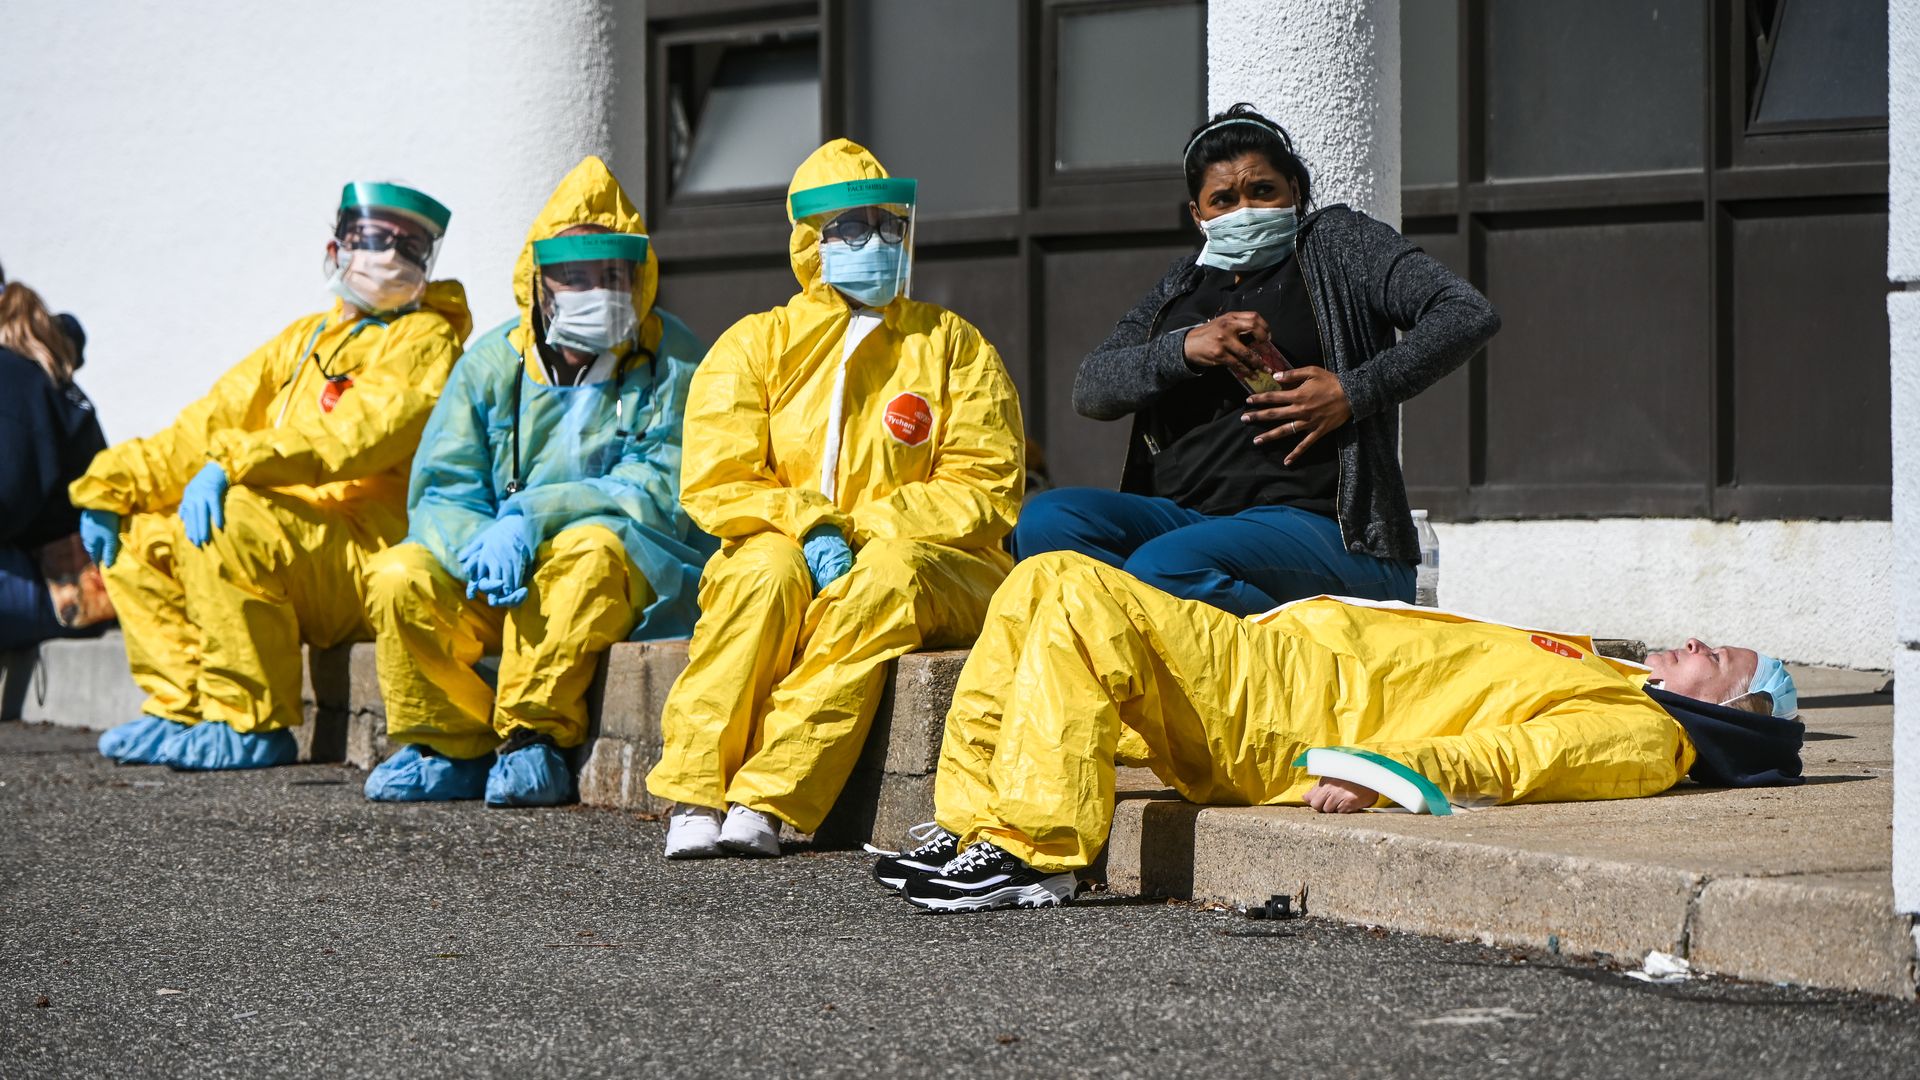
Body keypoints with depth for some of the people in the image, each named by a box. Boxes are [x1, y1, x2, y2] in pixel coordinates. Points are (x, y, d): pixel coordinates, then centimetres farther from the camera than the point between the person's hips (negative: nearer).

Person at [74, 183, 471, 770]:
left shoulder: (425, 340, -1)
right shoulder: (304, 339, 23)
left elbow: (358, 433, -19)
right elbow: (207, 426, 18)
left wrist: (232, 465, -29)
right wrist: (112, 484, 4)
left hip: (373, 557, -8)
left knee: (229, 518, -29)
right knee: (138, 533, 1)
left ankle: (252, 726, -22)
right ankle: (181, 712, -2)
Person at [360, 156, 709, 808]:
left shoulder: (670, 360, -4)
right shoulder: (493, 361, 6)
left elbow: (658, 491, -15)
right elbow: (440, 490, 0)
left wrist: (530, 517, -26)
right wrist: (480, 545, -25)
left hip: (635, 579, -3)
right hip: (499, 587, 3)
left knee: (591, 545, -37)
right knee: (398, 577, -22)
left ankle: (533, 735, -24)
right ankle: (448, 748, -6)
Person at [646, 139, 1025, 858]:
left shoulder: (953, 346, 10)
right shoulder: (757, 344, 11)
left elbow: (986, 490, 0)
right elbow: (714, 486, 1)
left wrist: (859, 529, -13)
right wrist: (807, 527, -18)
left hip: (932, 563, -1)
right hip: (780, 549, 1)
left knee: (889, 575, -35)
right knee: (766, 568, -34)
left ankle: (766, 800, -43)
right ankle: (694, 794, -40)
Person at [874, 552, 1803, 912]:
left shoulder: (1638, 735, -6)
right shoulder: (1608, 683, 22)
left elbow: (1516, 754, -23)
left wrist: (1393, 770, -38)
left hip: (1282, 703, -10)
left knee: (1078, 597, -24)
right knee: (1044, 582, 4)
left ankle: (1034, 852, -21)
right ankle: (972, 828, 0)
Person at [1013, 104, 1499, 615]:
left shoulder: (1336, 241, 9)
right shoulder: (1182, 286, 23)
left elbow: (1469, 314, -4)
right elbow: (1090, 389, 12)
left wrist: (1352, 393, -13)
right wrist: (1184, 348, -7)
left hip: (1317, 523, -6)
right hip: (1185, 514, 6)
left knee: (1163, 567, -35)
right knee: (1045, 519, -21)